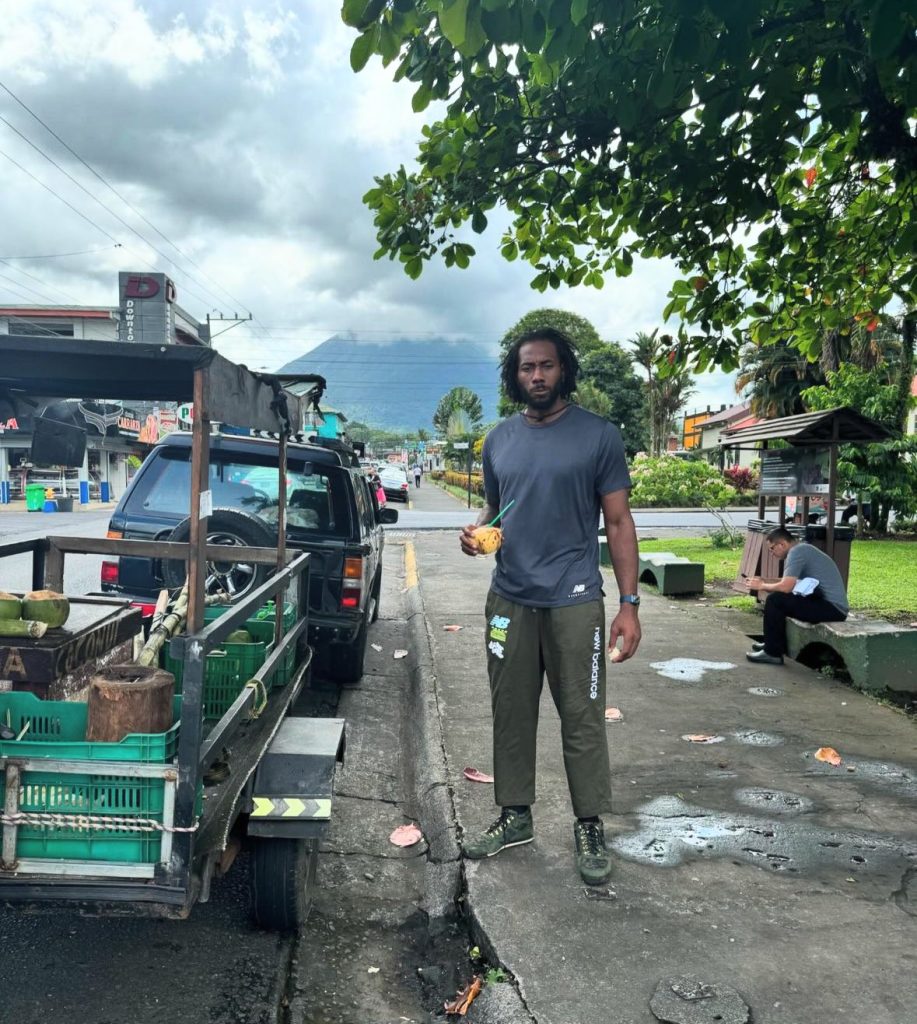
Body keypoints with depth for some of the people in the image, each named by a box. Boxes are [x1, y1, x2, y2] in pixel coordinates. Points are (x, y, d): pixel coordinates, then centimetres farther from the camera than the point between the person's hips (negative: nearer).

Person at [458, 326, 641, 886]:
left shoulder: (599, 435, -3)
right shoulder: (500, 439, 9)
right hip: (509, 601, 4)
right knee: (511, 715, 13)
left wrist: (630, 603, -8)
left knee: (583, 719, 4)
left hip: (574, 602, -4)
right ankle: (515, 815, 29)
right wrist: (476, 531, -4)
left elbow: (619, 522, -3)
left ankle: (591, 826, 20)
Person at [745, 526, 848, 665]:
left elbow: (785, 587, -22)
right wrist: (764, 581, 15)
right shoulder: (802, 549, 16)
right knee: (780, 596, 18)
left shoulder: (797, 551, -14)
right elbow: (788, 582, 25)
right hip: (831, 604, 11)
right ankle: (774, 644, 24)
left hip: (832, 608, -11)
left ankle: (773, 653, -6)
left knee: (774, 600, -16)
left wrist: (761, 586, -6)